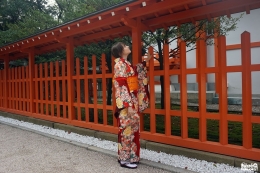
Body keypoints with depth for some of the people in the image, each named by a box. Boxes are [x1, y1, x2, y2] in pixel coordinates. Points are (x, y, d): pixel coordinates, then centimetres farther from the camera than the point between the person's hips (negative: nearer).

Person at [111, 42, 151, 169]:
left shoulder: (127, 64, 16)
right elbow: (121, 86, -18)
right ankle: (125, 159, 9)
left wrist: (145, 62, 34)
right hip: (127, 102, -9)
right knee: (127, 128, -3)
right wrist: (128, 105, -23)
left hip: (133, 100, 9)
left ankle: (130, 156, 25)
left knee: (133, 128, 13)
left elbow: (137, 73, 35)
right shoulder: (119, 64, -11)